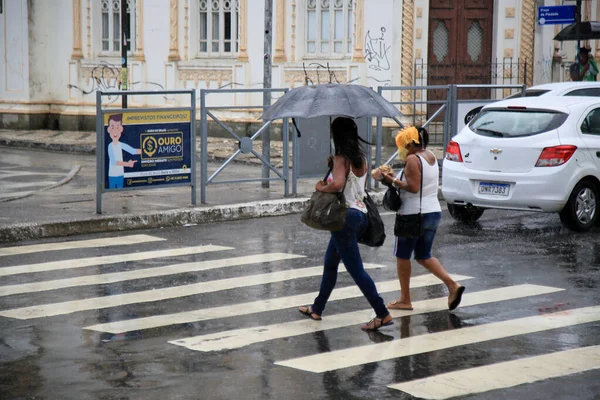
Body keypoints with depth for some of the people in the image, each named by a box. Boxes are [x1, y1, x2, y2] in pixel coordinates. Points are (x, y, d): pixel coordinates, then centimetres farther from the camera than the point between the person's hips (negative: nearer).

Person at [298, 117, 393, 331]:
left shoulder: (341, 159, -15)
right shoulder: (361, 158, 9)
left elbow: (337, 184, -31)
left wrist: (321, 187, -13)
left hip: (345, 216, -9)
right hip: (360, 214, 9)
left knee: (356, 269, -6)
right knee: (330, 263, 21)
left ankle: (383, 314, -9)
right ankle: (317, 308, 32)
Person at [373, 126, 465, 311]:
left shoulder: (412, 159, -15)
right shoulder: (431, 157, 12)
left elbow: (413, 187, -22)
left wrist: (391, 180, -17)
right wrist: (394, 178, 13)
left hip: (414, 214, -8)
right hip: (434, 212, 8)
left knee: (402, 256, 7)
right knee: (423, 256, 17)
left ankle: (404, 300, 12)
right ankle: (452, 285, 0)